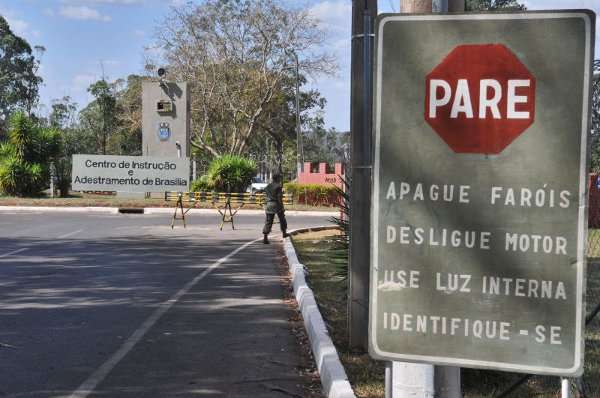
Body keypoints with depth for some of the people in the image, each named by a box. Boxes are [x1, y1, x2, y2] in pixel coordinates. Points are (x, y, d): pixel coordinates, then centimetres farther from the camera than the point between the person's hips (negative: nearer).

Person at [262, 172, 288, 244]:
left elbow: (266, 197, 14)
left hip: (269, 206, 5)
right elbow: (279, 198, -15)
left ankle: (265, 238, -11)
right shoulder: (278, 186, -9)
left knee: (268, 222, 0)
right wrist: (282, 208, -13)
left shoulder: (268, 186, 10)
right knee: (282, 219, 19)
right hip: (277, 205, -5)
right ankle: (284, 233, 35)